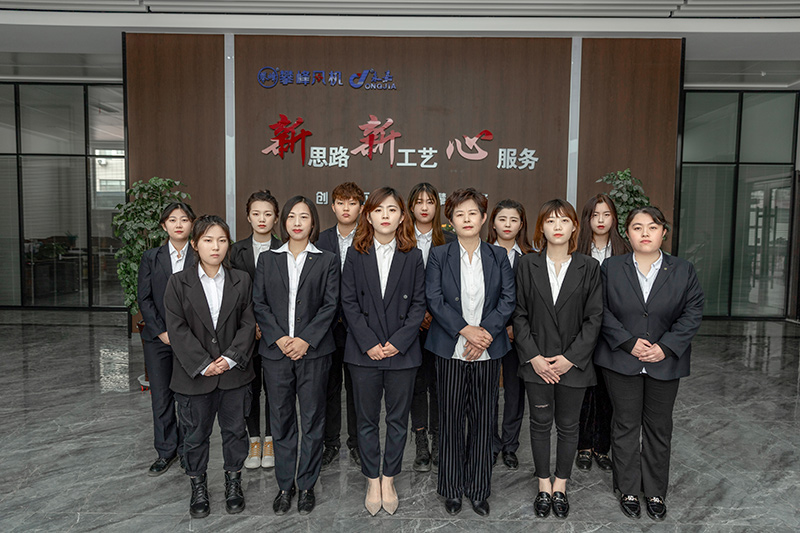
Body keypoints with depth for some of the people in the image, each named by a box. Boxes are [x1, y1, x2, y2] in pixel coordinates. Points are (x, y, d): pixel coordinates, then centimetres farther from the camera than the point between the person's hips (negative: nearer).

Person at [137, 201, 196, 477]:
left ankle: (187, 450, 21)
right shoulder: (151, 257, 6)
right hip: (158, 338, 2)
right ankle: (166, 452, 22)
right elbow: (144, 298, 3)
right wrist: (162, 331, -6)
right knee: (161, 398, 7)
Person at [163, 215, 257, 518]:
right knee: (196, 434, 13)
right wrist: (203, 365, -15)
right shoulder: (179, 283, -3)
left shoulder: (241, 281, 2)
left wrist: (230, 358, -14)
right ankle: (198, 487, 34)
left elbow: (248, 324, -2)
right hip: (195, 375, -1)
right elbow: (177, 329, -8)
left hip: (234, 373, 1)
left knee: (235, 430, 13)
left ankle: (233, 483, 34)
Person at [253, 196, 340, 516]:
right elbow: (259, 304, 3)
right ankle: (284, 486, 26)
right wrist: (279, 338, -10)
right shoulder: (268, 260, 9)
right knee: (281, 420, 10)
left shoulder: (327, 261, 4)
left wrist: (306, 339, -13)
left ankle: (307, 486, 23)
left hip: (313, 351, -1)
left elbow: (330, 304, -3)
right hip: (276, 351, 2)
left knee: (312, 420, 7)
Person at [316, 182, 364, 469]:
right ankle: (331, 442, 26)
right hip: (327, 324, 2)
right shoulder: (319, 241, 4)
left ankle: (356, 442, 25)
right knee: (329, 384, 11)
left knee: (356, 386, 9)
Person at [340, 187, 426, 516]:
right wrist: (369, 343, -10)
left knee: (398, 420, 11)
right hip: (364, 352, 0)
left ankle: (389, 480, 28)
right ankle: (372, 482, 27)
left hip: (402, 352, 0)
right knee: (367, 421, 10)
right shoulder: (356, 255, 1)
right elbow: (349, 303, -2)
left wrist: (399, 341, -11)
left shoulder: (413, 256, 1)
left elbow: (419, 304, 0)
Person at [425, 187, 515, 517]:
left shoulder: (498, 256, 6)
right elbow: (434, 299, -7)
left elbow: (508, 299, -1)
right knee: (451, 419, 7)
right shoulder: (439, 255, 2)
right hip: (451, 349, -1)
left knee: (483, 419, 9)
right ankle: (452, 489, 24)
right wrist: (465, 330, -16)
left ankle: (479, 489, 26)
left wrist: (485, 332, -13)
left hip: (488, 350, 2)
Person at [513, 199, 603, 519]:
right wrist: (533, 357, -9)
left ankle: (561, 486, 30)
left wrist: (570, 358, -12)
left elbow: (594, 318, -3)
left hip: (573, 363, 0)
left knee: (568, 426, 12)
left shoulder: (589, 268, -1)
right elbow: (519, 314, -1)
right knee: (540, 423, 12)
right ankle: (544, 486, 29)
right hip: (536, 362, 0)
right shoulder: (527, 265, 0)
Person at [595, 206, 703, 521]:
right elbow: (602, 312, -5)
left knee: (659, 428, 13)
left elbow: (693, 313, -2)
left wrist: (666, 347, -13)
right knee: (626, 426, 9)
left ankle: (655, 492, 30)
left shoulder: (683, 271, 0)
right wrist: (629, 342, -15)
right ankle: (628, 490, 25)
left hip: (665, 363, 1)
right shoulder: (611, 268, -2)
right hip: (621, 362, -1)